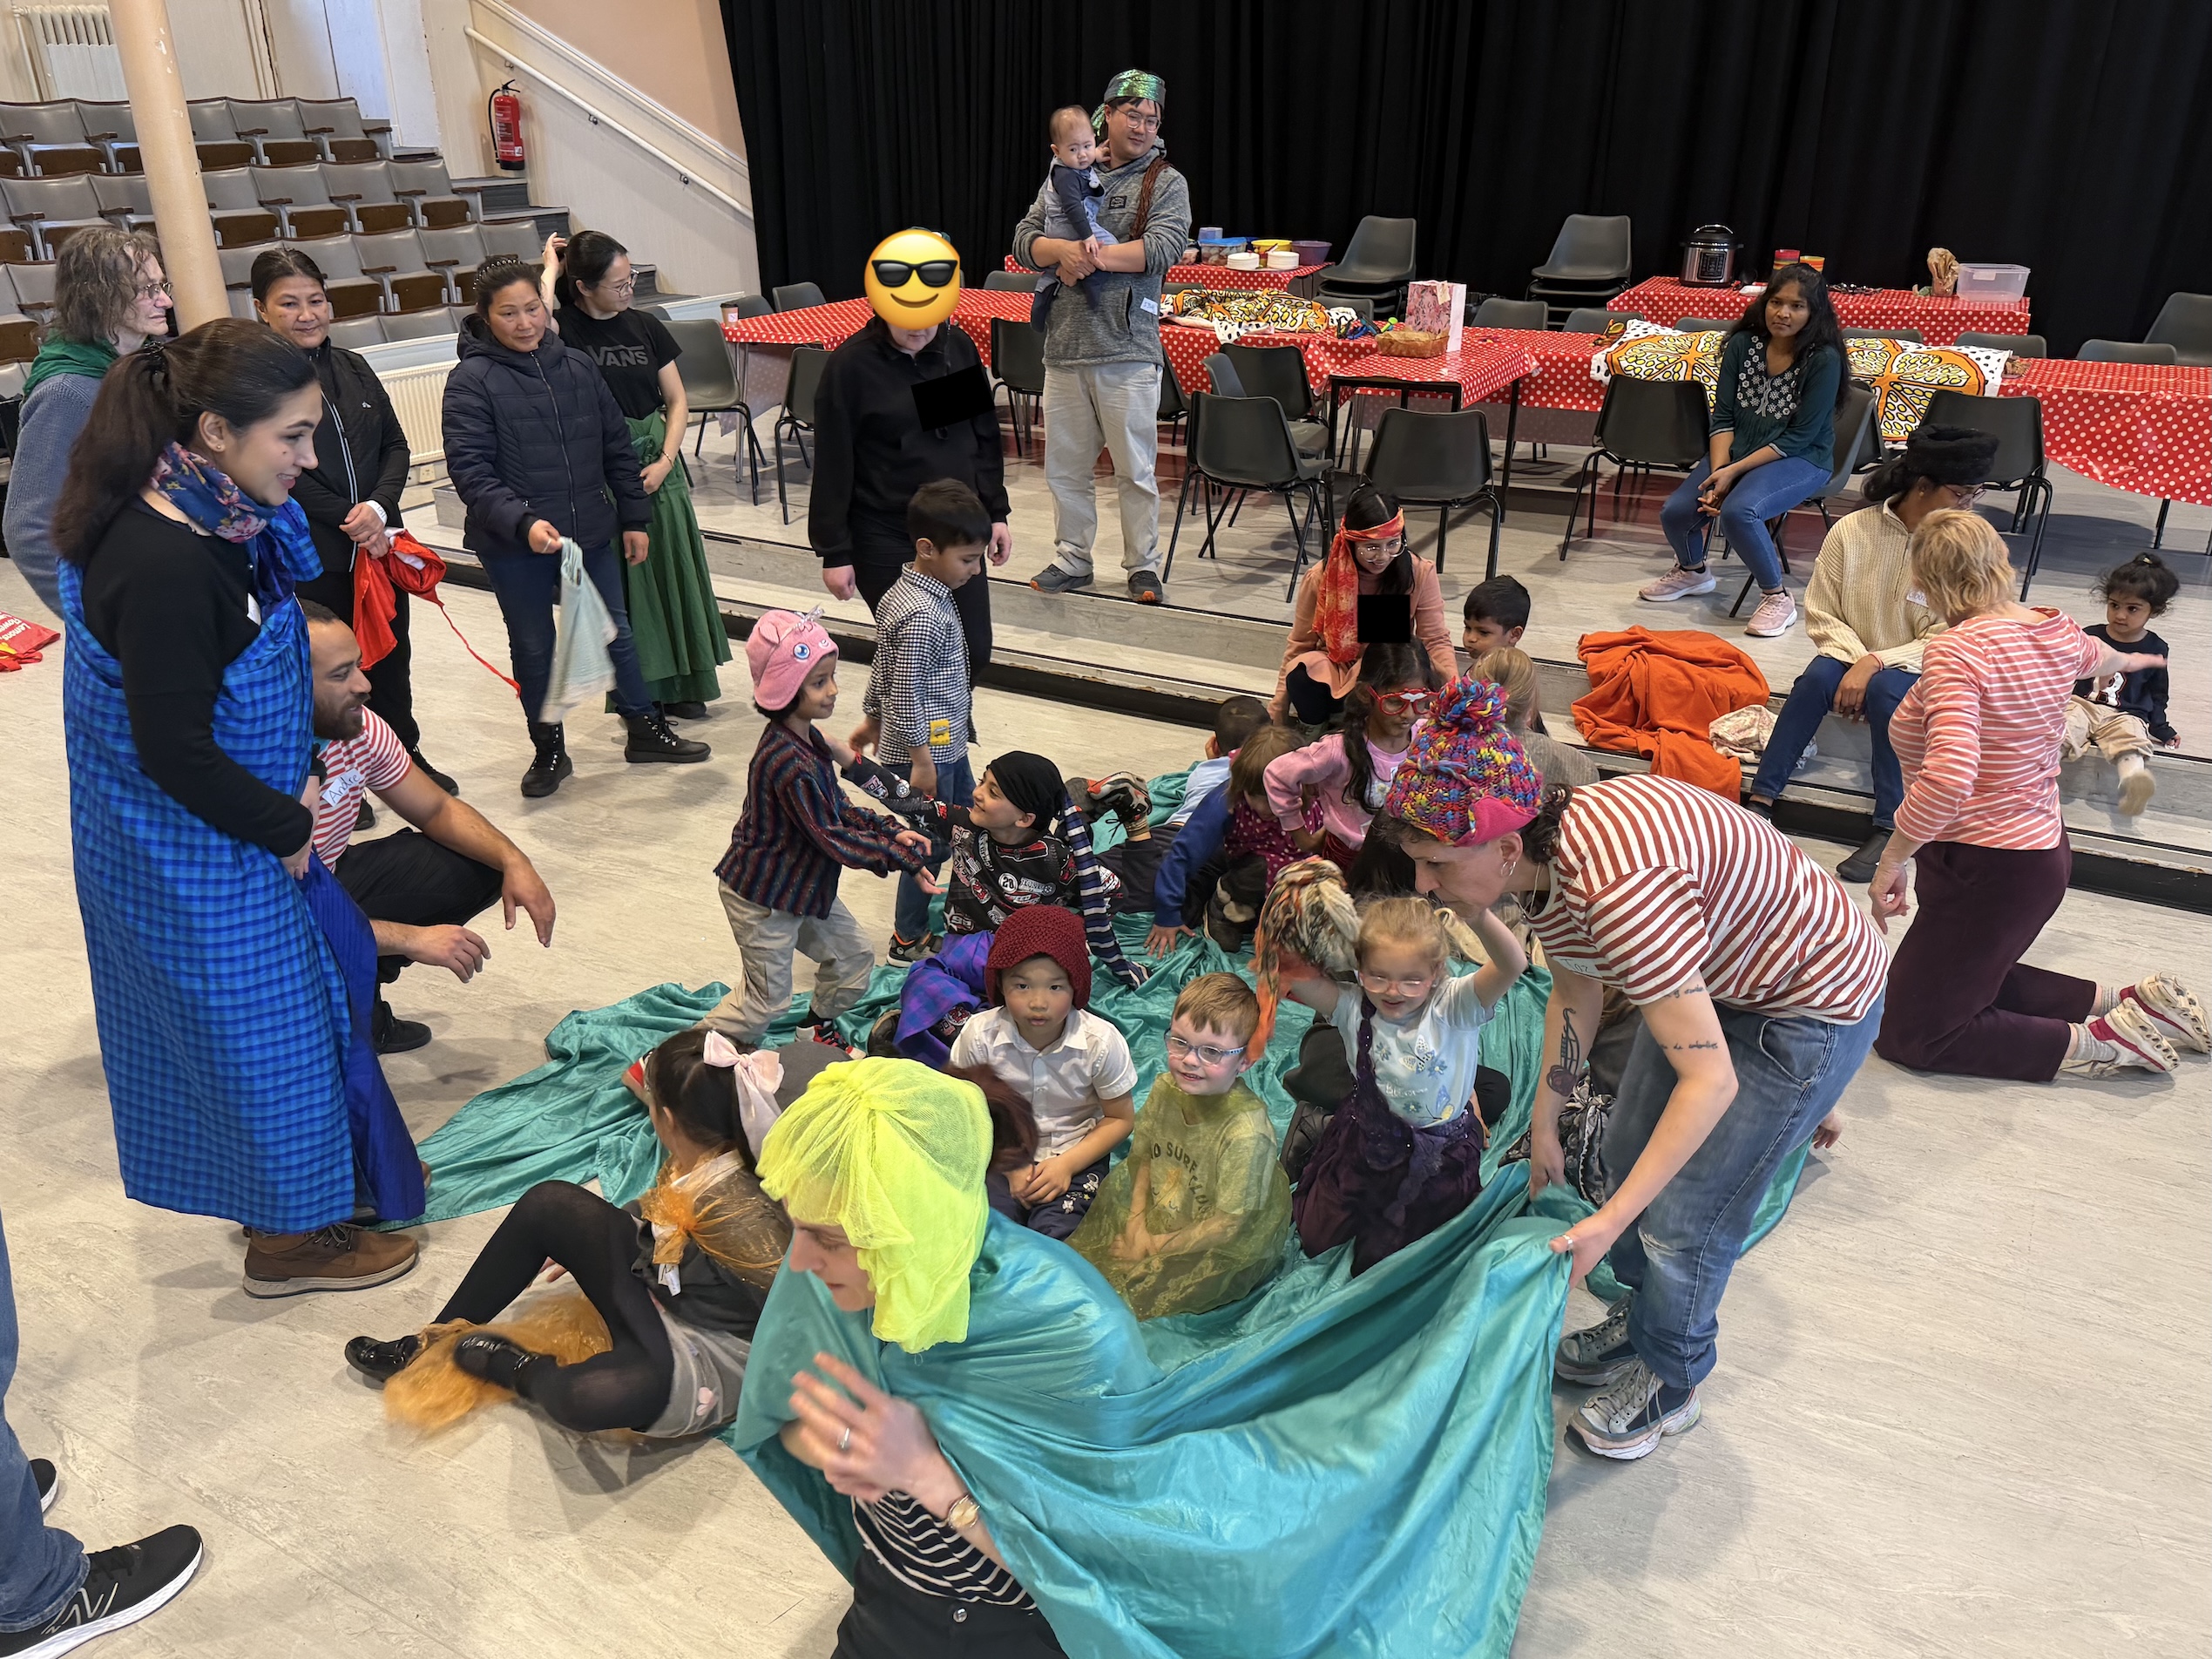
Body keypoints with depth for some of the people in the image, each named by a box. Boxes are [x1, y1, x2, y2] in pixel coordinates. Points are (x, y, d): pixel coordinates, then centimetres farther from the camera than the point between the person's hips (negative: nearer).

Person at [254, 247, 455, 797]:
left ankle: (407, 756, 35)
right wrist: (349, 524, -14)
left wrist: (378, 507, -10)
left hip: (380, 543, 5)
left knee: (391, 657, 17)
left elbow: (396, 446, 7)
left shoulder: (353, 368, 8)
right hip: (308, 558, -5)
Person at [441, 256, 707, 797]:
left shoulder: (577, 367, 4)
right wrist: (523, 522, -28)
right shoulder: (471, 381, -9)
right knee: (533, 648, 11)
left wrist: (634, 518, 10)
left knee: (615, 632, 13)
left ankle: (646, 731, 29)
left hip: (590, 533, 3)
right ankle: (549, 751, 25)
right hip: (515, 546, -3)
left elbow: (617, 448, 11)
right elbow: (469, 471, -15)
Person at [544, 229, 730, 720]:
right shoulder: (565, 328, -7)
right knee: (622, 579, 1)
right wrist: (549, 271, -16)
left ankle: (680, 684, 22)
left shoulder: (644, 325, 5)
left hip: (656, 462, 4)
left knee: (671, 568, 9)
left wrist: (665, 461, -6)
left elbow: (677, 400, 7)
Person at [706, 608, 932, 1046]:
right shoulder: (789, 764, -33)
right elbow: (834, 840, -29)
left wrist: (891, 831, -6)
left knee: (853, 958, 17)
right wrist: (902, 853, -21)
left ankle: (820, 1032, 41)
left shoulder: (807, 739, -2)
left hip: (804, 884, 9)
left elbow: (838, 808, 7)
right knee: (767, 1001, 5)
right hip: (763, 897, -9)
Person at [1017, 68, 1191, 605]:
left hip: (1128, 353, -3)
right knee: (1065, 466, 11)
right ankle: (1072, 561, 25)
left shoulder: (1166, 183, 3)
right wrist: (1065, 250, -15)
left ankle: (1143, 566, 15)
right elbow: (1025, 239, 6)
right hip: (1064, 346, 4)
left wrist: (1092, 258, -15)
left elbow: (1163, 248, -13)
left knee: (1136, 469, 2)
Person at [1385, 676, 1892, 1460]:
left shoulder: (1619, 888, -42)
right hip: (1716, 976, 8)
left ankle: (1669, 1387, 29)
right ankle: (1642, 1323, 43)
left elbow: (1711, 1080, -36)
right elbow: (1575, 990, 5)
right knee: (1626, 1153, 18)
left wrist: (1610, 1221, -32)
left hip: (1813, 1007, -8)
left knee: (1682, 1215, 1)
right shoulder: (1540, 854, -13)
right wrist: (1544, 1125, 10)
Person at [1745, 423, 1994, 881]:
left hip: (1913, 668, -1)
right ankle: (1761, 799, -32)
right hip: (1853, 656, 1)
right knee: (1819, 675, -32)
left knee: (1885, 689, -34)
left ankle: (1889, 829, -33)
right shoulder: (1852, 531, -8)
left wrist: (1875, 663, -25)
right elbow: (1821, 616, -3)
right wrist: (1856, 660, -20)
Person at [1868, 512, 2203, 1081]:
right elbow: (2094, 656, 29)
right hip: (2043, 848, 9)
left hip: (1986, 870, -9)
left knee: (1906, 1033, -3)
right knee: (1969, 981, 26)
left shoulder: (1955, 652, -23)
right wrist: (2131, 660, 54)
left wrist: (1890, 862, -25)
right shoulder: (2056, 629, 3)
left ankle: (2096, 1044, -4)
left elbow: (1948, 778, -36)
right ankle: (2130, 1003, 17)